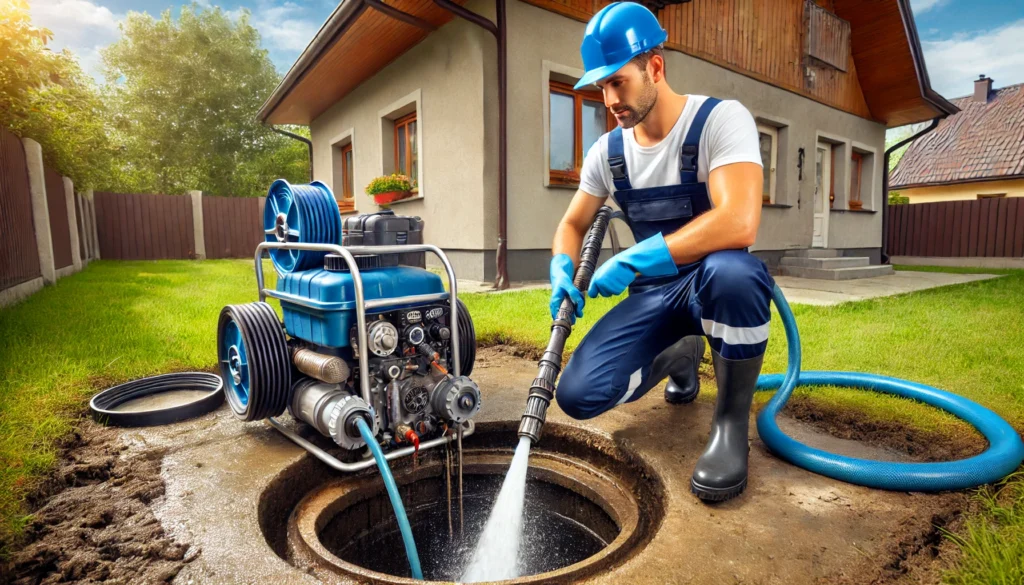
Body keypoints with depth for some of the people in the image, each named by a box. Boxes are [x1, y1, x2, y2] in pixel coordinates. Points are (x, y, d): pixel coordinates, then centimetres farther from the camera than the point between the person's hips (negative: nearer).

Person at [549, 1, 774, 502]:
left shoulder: (722, 119, -15)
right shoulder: (606, 151, 2)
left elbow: (739, 222, -31)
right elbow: (573, 224, 10)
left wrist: (632, 261, -31)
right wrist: (562, 270, -13)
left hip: (715, 286, -4)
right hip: (653, 293, 5)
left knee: (729, 270, -42)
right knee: (578, 396, -13)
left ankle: (731, 420, -14)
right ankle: (679, 358, 19)